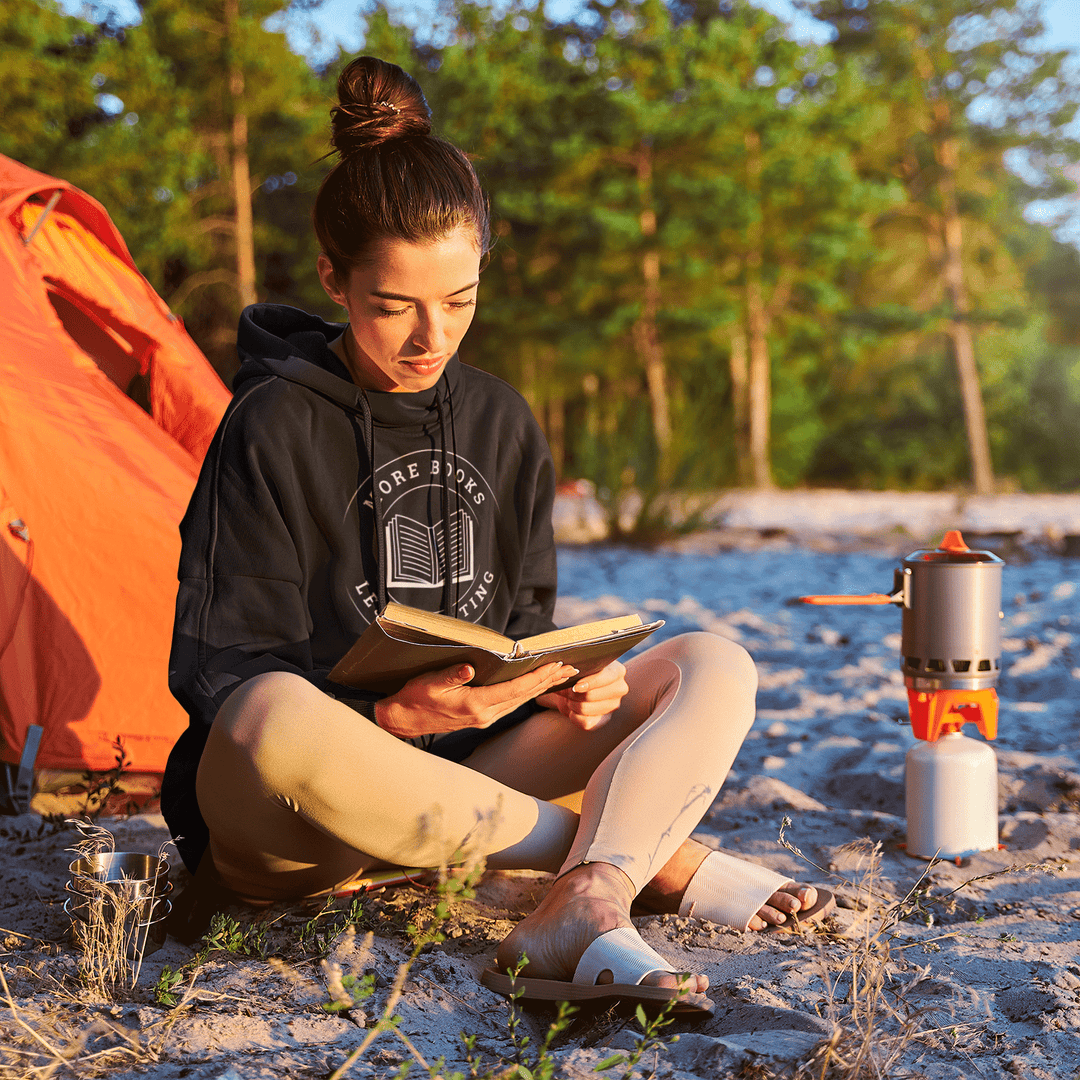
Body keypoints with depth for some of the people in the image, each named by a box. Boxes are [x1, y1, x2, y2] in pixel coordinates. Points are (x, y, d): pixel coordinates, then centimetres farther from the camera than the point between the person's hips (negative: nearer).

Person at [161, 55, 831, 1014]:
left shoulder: (501, 423, 9)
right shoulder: (275, 429, -9)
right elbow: (220, 671, -12)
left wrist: (564, 683, -11)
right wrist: (390, 719, -28)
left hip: (466, 773, 6)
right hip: (279, 823, -5)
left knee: (714, 667, -9)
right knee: (278, 720, -42)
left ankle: (579, 918, -38)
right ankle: (651, 857, -27)